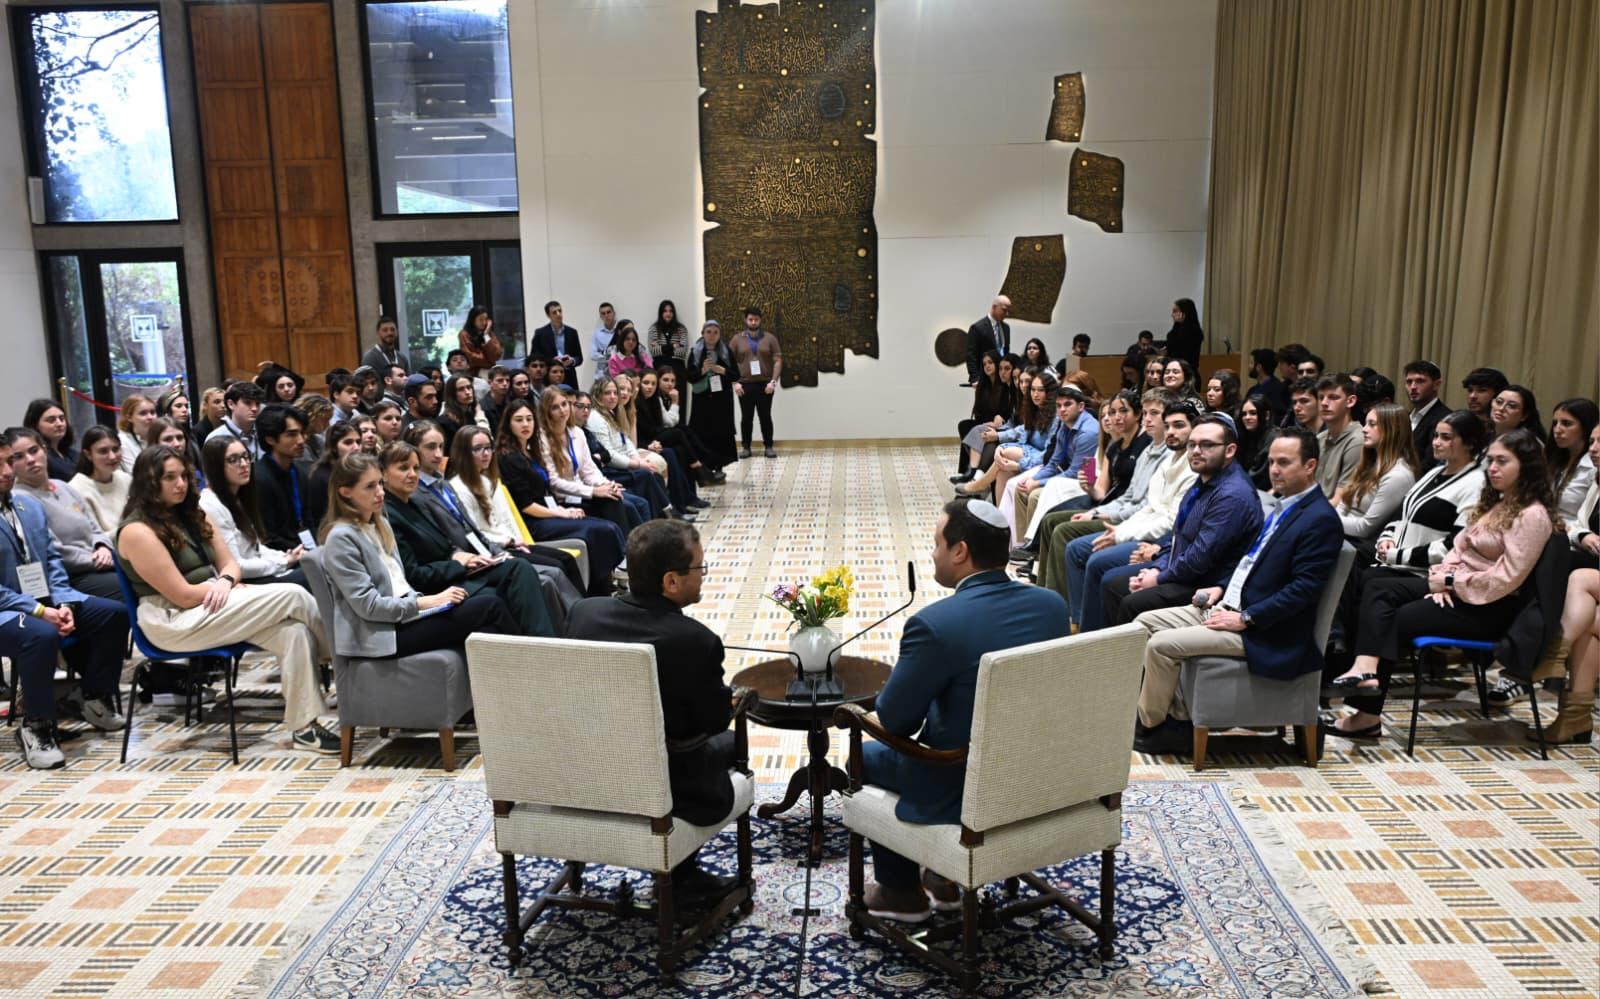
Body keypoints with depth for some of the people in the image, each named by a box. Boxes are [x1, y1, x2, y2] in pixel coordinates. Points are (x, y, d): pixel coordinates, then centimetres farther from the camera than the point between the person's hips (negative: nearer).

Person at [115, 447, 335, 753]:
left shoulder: (193, 515, 13)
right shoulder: (137, 532, -12)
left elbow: (229, 563, 12)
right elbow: (183, 596, -15)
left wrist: (225, 582, -12)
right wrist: (238, 589, -6)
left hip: (213, 606, 7)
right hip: (175, 622, -7)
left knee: (294, 633, -21)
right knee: (293, 596, -20)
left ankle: (303, 727, -19)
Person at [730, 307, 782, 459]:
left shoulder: (770, 338, 5)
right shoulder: (737, 339, 6)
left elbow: (778, 361, 1)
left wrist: (773, 381, -10)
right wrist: (735, 383, -6)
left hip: (765, 385, -1)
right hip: (744, 385, 1)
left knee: (765, 417, 3)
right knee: (746, 418, 6)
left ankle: (768, 447, 10)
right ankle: (745, 447, 13)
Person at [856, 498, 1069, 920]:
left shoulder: (934, 623, -26)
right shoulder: (1053, 604, -5)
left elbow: (894, 719, -16)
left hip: (964, 793, -6)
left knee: (867, 755, 21)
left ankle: (900, 892, 32)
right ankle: (947, 875, 38)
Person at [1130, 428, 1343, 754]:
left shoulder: (1320, 519, -15)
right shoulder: (1284, 505, 14)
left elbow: (1304, 589, -21)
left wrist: (1245, 619, -21)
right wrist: (1222, 588, 8)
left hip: (1261, 631, -10)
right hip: (1230, 605, 10)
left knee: (1162, 644, -20)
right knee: (1144, 622, 4)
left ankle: (1149, 724, 3)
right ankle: (1176, 716, 3)